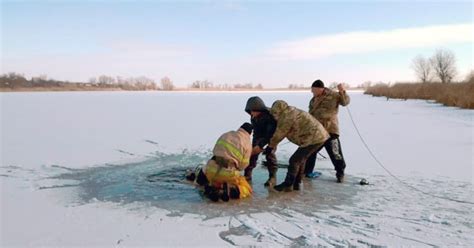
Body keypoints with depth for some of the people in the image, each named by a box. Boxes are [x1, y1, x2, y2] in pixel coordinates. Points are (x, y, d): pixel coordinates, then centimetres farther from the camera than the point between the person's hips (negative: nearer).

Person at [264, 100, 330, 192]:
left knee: (294, 160, -4)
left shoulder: (286, 118, -14)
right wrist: (273, 144, 20)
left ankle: (288, 185, 4)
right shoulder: (291, 113, 18)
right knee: (300, 159, 18)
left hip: (314, 138, -10)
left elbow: (278, 134, -5)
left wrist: (270, 146, 9)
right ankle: (296, 183, 24)